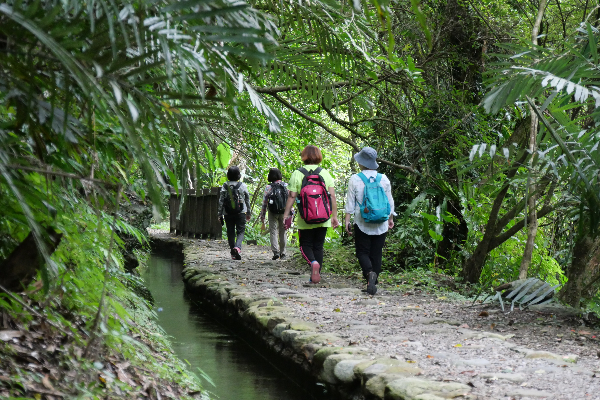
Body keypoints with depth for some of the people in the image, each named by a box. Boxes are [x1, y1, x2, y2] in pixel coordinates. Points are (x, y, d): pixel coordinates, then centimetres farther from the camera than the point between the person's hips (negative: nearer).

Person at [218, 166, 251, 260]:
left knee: (230, 233, 11)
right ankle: (237, 247, -24)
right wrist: (248, 213, 17)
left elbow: (221, 201, -1)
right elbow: (247, 200, 5)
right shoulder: (242, 185, -3)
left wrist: (220, 214, 4)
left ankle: (233, 254, 14)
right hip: (240, 213, -1)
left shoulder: (225, 186, -1)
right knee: (240, 231, 3)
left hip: (228, 213, 1)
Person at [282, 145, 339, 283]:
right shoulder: (325, 173, 1)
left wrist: (286, 214, 1)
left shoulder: (297, 174, -5)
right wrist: (334, 216, 5)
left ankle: (313, 262, -20)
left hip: (305, 220, -2)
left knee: (305, 245, 10)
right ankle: (316, 276, 11)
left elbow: (292, 196, -7)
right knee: (318, 246, 12)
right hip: (323, 220, 2)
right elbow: (332, 196, -1)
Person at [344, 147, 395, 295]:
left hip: (362, 224, -2)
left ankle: (369, 273, -26)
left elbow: (350, 202, -4)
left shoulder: (355, 179, -5)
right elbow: (390, 201, 11)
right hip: (381, 225, 2)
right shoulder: (384, 179, 3)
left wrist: (347, 220, 3)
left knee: (362, 252, 3)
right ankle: (373, 283, 7)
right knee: (376, 254, 8)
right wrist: (391, 219, 23)